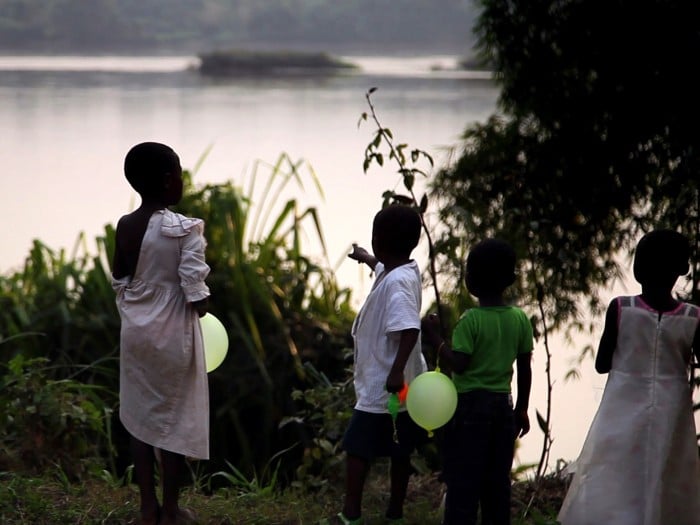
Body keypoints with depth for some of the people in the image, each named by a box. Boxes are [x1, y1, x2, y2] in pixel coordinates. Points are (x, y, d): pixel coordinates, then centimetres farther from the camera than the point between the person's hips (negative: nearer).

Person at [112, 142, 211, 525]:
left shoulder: (124, 227, -2)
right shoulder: (185, 229, -19)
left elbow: (118, 281, 7)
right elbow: (195, 293, -20)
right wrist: (201, 305, 2)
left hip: (135, 331, 5)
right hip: (172, 334, -5)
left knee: (139, 416, 13)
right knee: (174, 419, 8)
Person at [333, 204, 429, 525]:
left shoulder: (395, 282, -24)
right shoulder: (403, 271, 6)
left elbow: (409, 329, -36)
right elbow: (383, 268, 33)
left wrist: (396, 370, -40)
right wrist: (366, 258, 51)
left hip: (383, 386, -9)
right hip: (400, 385, 9)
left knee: (357, 447, 0)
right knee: (400, 451, 14)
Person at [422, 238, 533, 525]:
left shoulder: (470, 320, -15)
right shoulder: (520, 319, 2)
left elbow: (458, 364, -18)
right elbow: (525, 369, 6)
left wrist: (435, 338, -7)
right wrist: (522, 408, 16)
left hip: (469, 404, -5)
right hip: (503, 405, 5)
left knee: (462, 481, -2)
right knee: (497, 481, 12)